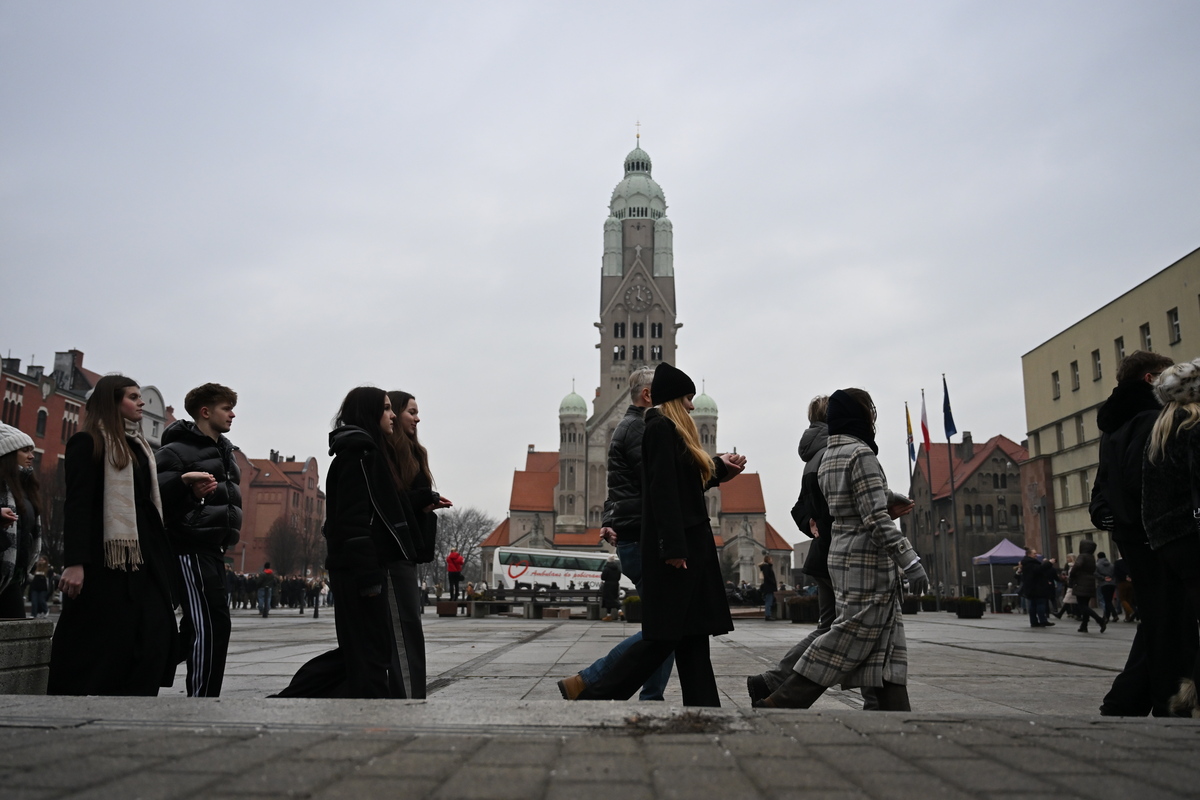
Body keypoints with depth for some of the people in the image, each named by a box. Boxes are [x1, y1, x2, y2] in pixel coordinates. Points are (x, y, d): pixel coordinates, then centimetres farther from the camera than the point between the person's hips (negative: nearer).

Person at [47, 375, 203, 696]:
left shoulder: (138, 446, 20)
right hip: (105, 555, -7)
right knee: (96, 640, -4)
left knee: (155, 633, -2)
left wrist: (185, 487, 3)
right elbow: (77, 504, -11)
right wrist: (74, 562, -20)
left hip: (142, 556, 7)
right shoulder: (88, 443, -2)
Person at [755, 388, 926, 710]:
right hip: (868, 562, -9)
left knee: (887, 646, 10)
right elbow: (875, 518, -19)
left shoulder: (828, 458, 14)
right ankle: (778, 706, -4)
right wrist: (909, 560, -17)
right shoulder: (861, 453, -14)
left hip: (844, 557, 9)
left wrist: (887, 507, 10)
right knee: (846, 643, -6)